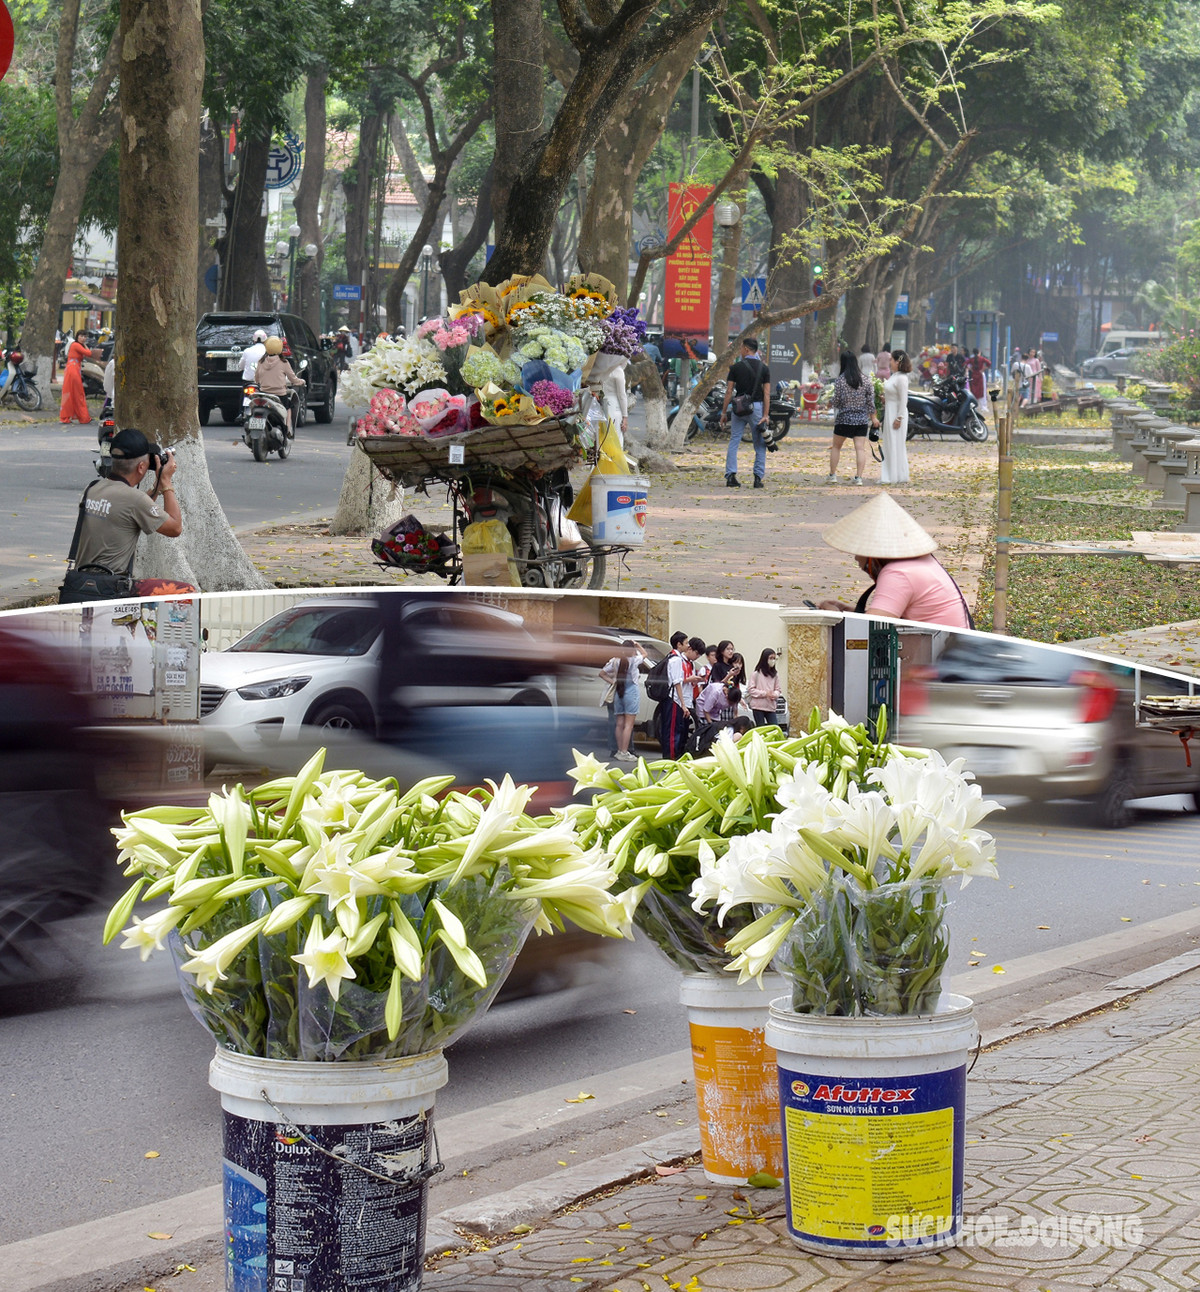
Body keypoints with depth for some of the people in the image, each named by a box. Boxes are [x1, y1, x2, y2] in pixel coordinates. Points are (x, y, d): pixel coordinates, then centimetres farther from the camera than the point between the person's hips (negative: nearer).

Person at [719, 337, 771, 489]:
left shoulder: (736, 367, -2)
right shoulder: (764, 368, 1)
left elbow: (729, 392, -2)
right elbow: (767, 393, -5)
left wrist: (724, 412, 5)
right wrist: (765, 415, -5)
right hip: (756, 407, 0)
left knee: (733, 442, 6)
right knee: (760, 445, 7)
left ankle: (731, 476, -3)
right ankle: (759, 478, 1)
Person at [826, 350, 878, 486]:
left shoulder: (840, 380, -11)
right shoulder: (866, 380, -2)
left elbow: (836, 401, -7)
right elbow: (870, 401, 1)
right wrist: (873, 417, 11)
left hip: (843, 418, -2)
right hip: (861, 419, 2)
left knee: (836, 447, 13)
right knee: (860, 448, 0)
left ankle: (832, 475, 16)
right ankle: (858, 477, -6)